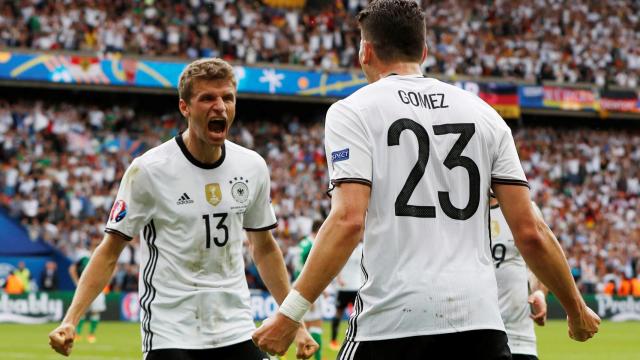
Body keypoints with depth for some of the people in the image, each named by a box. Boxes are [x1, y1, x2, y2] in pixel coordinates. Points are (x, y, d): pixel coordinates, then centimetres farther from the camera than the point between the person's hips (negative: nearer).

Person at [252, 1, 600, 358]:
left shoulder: (353, 111, 3)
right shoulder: (483, 113, 14)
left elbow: (348, 221, -11)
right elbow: (530, 232, 9)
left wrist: (290, 312, -10)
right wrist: (577, 310, 21)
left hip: (394, 317, -3)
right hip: (480, 321, 4)